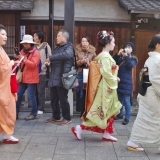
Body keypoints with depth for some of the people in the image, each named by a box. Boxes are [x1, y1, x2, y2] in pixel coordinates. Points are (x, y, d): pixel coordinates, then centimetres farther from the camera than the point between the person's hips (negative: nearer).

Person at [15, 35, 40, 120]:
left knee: (31, 96, -3)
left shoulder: (36, 53, -8)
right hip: (23, 78, 7)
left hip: (31, 78, -7)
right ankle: (16, 113, 18)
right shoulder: (22, 51, 14)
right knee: (18, 95, 9)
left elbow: (33, 64, -20)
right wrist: (18, 59, -2)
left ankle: (33, 114, 11)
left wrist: (24, 59, -26)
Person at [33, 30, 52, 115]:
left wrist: (43, 66, -15)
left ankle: (40, 109, 7)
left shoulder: (46, 46, -2)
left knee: (40, 91, -1)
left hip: (42, 72, -4)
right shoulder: (34, 47, 11)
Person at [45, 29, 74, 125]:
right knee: (53, 99, 13)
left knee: (63, 99, 0)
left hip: (62, 78, -8)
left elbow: (66, 55, -30)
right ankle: (56, 116, 27)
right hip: (54, 78, 8)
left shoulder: (69, 47, -7)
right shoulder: (57, 48, 19)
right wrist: (49, 62, 9)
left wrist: (51, 58, -23)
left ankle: (67, 118, 13)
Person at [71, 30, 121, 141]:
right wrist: (115, 80, -10)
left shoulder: (105, 55, 13)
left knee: (110, 111, 13)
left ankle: (107, 134, 19)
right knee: (100, 112, -4)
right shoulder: (105, 56, -18)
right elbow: (106, 73, -24)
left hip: (109, 87, 10)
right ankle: (80, 128, 2)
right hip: (107, 88, -10)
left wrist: (114, 78, 3)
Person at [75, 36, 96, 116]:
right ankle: (83, 112, 13)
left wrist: (89, 63, -15)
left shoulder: (92, 51, 3)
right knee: (81, 94, 1)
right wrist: (82, 61, -15)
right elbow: (76, 62, 3)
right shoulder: (78, 50, 5)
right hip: (81, 74, 1)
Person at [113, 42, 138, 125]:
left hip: (126, 82, -4)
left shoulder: (133, 58, 1)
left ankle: (127, 117, 4)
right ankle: (120, 114, 29)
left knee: (126, 100, -5)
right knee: (119, 99, 15)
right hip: (119, 80, 5)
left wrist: (126, 56, -22)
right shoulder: (120, 57, 11)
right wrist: (118, 54, -14)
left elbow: (130, 65, -19)